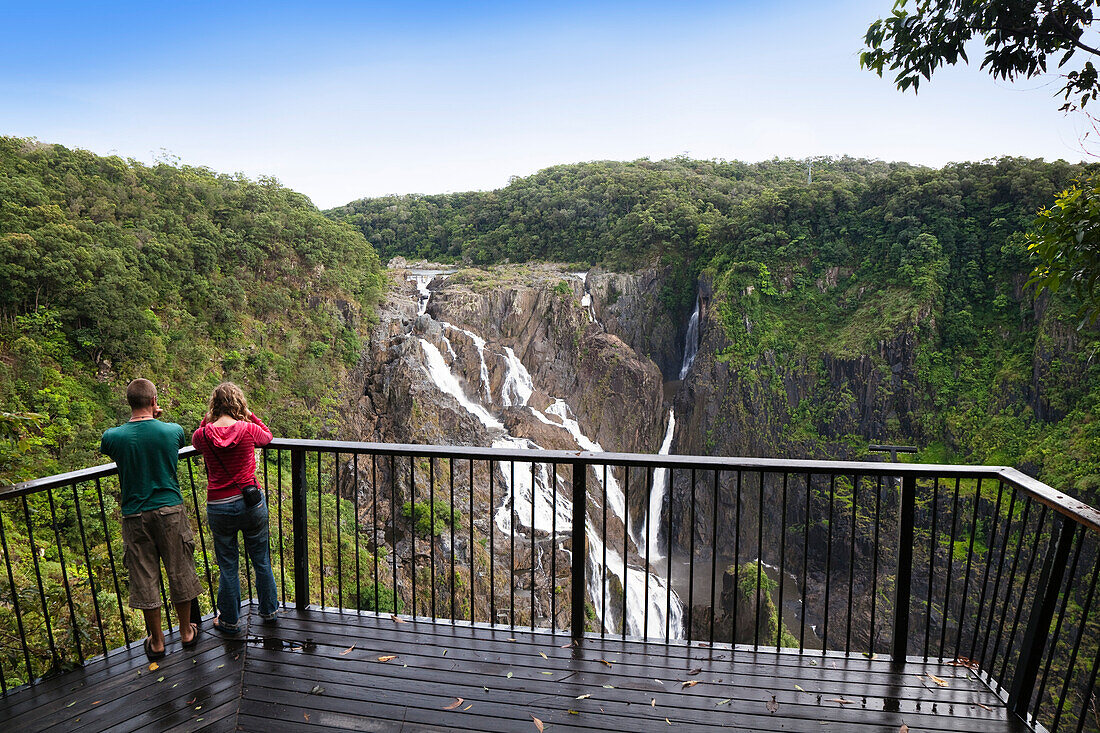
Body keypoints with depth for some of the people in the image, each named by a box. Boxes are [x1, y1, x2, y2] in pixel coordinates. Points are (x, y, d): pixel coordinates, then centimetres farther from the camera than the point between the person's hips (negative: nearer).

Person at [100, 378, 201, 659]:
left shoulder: (113, 436, -10)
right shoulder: (173, 431, -10)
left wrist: (140, 418, 11)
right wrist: (155, 419, 17)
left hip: (135, 516, 1)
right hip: (170, 511, 0)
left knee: (145, 579, 12)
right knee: (180, 572, 13)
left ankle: (156, 642, 24)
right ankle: (186, 632, 27)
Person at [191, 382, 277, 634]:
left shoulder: (203, 435, -8)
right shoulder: (248, 430, -11)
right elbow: (268, 436, 12)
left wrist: (210, 418, 10)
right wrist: (249, 415, 10)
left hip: (218, 507, 1)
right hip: (251, 502, 0)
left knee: (227, 566, 16)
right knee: (261, 560, 17)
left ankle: (229, 621, 30)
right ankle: (268, 611, 34)